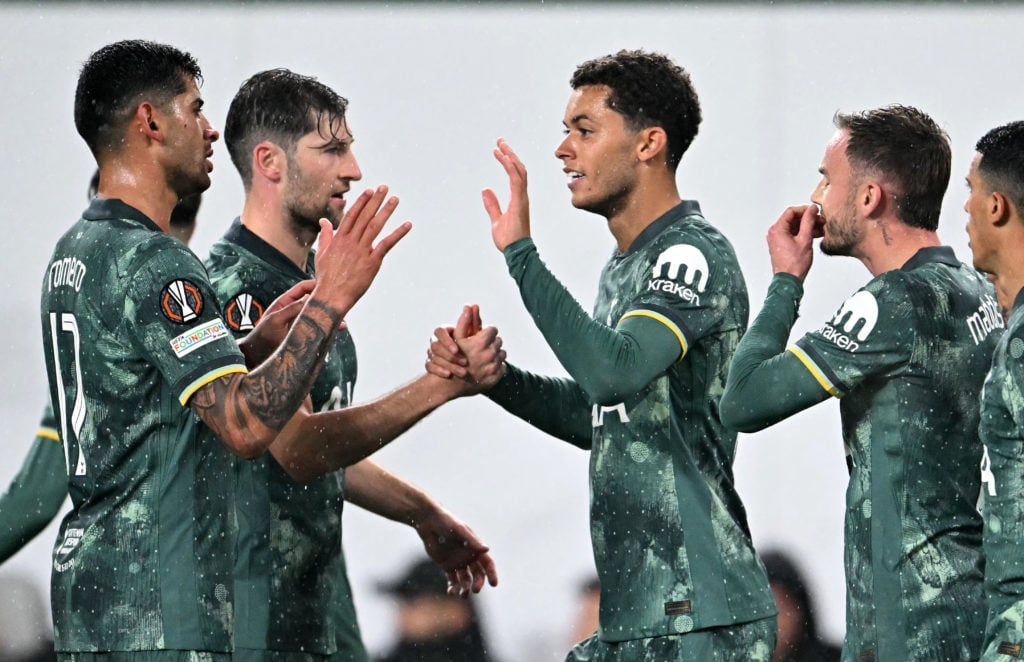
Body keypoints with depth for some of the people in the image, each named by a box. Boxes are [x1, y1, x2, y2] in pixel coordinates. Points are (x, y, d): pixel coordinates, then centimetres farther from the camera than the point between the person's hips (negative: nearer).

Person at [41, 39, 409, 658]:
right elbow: (247, 426, -24)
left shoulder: (75, 251, 16)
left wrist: (258, 345, 12)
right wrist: (330, 301, -21)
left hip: (87, 578, 10)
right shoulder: (154, 264, -16)